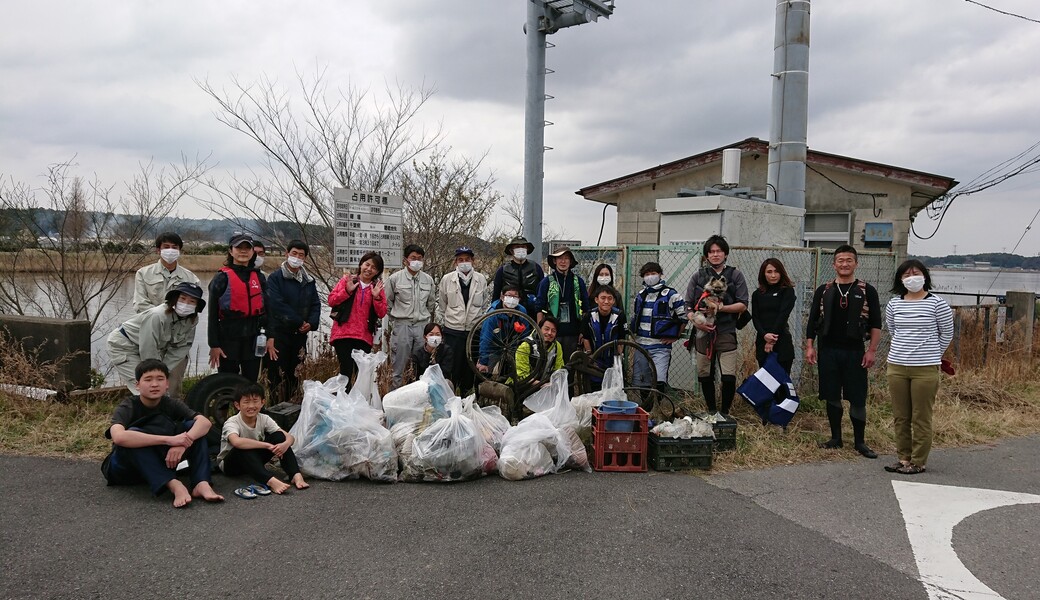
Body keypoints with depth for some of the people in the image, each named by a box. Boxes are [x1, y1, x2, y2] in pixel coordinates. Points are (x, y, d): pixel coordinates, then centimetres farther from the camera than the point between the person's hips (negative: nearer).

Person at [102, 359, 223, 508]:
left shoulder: (171, 404, -7)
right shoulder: (127, 407, -19)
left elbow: (205, 422, -22)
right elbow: (119, 437, -41)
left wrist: (183, 443, -42)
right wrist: (168, 439, -45)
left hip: (161, 462, 4)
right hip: (124, 468, -4)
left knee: (193, 426, -15)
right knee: (132, 437, -34)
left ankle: (201, 483, -32)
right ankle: (173, 485, -42)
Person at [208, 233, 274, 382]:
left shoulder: (259, 277, 9)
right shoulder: (222, 278, -5)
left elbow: (266, 310, 10)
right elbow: (213, 314, -6)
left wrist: (270, 338, 3)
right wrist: (214, 345, -10)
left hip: (253, 340, 4)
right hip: (229, 339, -4)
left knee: (251, 382, 11)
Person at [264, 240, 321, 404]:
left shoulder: (309, 280, 14)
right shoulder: (276, 278, -5)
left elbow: (316, 304, 12)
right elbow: (277, 304, -16)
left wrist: (311, 323, -7)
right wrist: (298, 322, -15)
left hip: (300, 334, 6)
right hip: (280, 333, -6)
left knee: (295, 372, 10)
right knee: (278, 373, -5)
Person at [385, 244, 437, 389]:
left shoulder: (428, 280, 8)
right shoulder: (394, 279, -1)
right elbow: (388, 303, 7)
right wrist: (396, 320, 11)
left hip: (423, 325, 3)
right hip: (401, 326, -3)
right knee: (399, 365, 0)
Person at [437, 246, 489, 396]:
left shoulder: (481, 279, 3)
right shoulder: (447, 279, 0)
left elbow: (486, 305, 10)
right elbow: (441, 306, 8)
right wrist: (440, 326, 9)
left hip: (475, 330, 2)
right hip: (453, 331, -2)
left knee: (470, 367, 10)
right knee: (451, 368, 0)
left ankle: (466, 398, 23)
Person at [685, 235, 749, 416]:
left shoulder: (735, 275, 7)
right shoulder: (698, 277, 12)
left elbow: (743, 305, 0)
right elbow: (688, 305, 7)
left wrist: (722, 308, -15)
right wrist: (696, 322, -12)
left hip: (726, 332, -2)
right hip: (703, 332, 2)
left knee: (729, 377, -11)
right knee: (705, 377, 8)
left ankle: (725, 412, 7)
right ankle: (711, 412, 24)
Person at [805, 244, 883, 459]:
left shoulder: (867, 291, 1)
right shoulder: (823, 291, 7)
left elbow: (876, 324, 0)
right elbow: (812, 321, 8)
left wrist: (872, 350, -7)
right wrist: (809, 346, 1)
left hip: (855, 352, -2)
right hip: (828, 351, 2)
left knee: (857, 398, 1)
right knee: (832, 396, 8)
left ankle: (860, 442, 12)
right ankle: (835, 438, 20)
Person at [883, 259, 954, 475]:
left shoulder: (937, 303, -5)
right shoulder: (893, 304, 6)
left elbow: (947, 334, 6)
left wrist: (931, 355, 12)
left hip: (925, 369, -4)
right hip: (896, 367, 4)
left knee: (921, 418, 1)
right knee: (900, 416, 10)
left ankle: (918, 462, 10)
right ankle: (904, 458, 21)